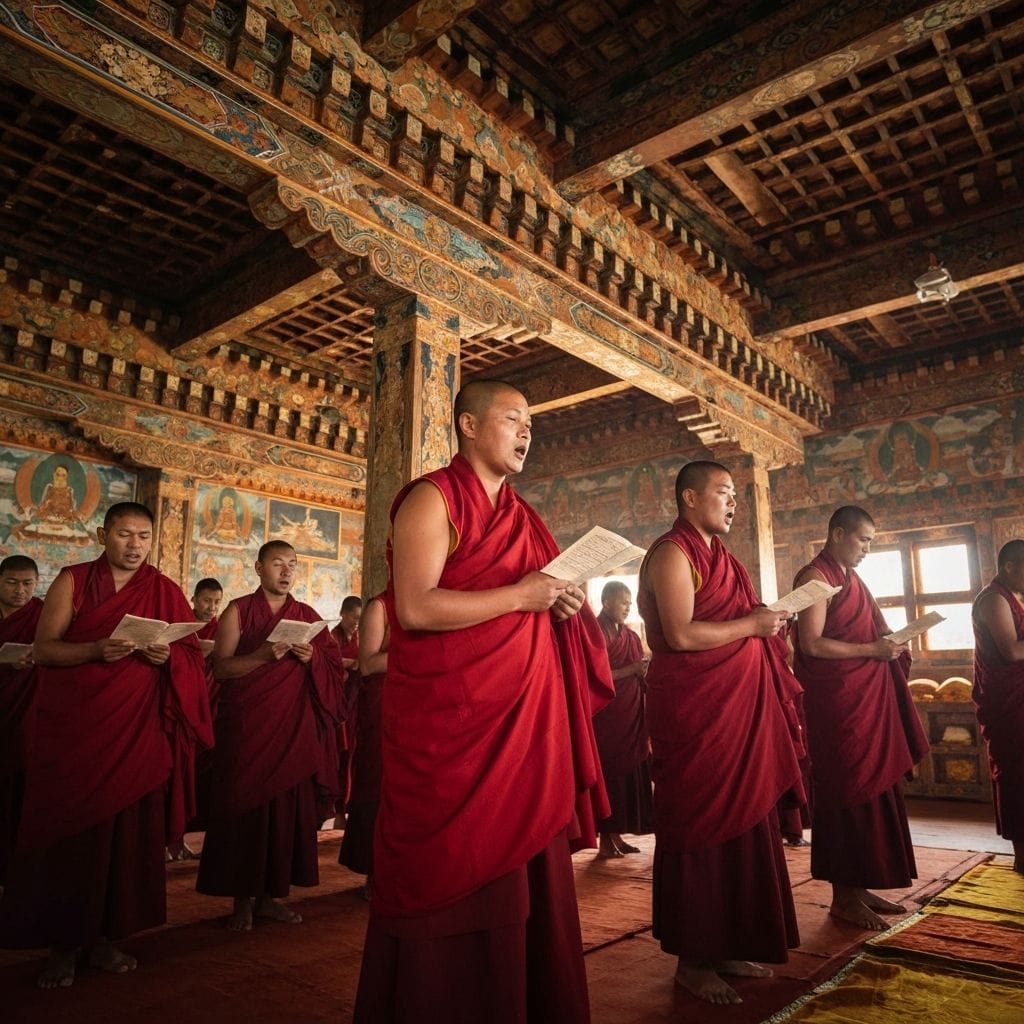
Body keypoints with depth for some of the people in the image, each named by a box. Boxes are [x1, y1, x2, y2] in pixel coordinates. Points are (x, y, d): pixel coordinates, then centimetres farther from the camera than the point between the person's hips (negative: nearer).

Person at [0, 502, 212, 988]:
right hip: (73, 729, -2)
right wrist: (96, 649, -21)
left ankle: (104, 936, 19)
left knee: (129, 830, 4)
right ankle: (63, 942, 17)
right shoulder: (72, 581, 2)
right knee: (70, 830, 2)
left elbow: (192, 656, 7)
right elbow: (43, 649, -5)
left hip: (137, 730, 2)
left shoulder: (166, 592, 7)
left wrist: (168, 657, -15)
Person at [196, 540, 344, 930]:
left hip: (293, 725, 3)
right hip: (246, 723, -2)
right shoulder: (239, 610, 3)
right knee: (245, 806, -1)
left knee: (288, 806, 2)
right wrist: (264, 655, -19)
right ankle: (242, 899, 12)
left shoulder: (307, 615, 11)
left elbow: (332, 666, 10)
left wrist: (312, 658, -11)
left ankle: (269, 894, 15)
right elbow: (221, 667, -5)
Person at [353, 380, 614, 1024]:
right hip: (449, 723, -7)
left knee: (525, 871, 12)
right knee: (455, 880, 3)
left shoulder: (521, 516, 16)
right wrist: (521, 595, -17)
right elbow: (415, 609, -18)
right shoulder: (432, 500, -7)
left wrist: (561, 602, 3)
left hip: (524, 717, 7)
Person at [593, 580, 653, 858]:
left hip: (630, 714, 7)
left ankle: (617, 835, 18)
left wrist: (645, 671, -2)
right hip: (606, 715, -7)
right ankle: (605, 838, 6)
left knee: (628, 773, 8)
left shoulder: (630, 636, 15)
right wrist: (632, 670, -17)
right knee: (609, 773, -3)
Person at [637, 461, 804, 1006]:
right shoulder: (672, 553, -11)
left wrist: (766, 623, 7)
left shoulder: (717, 555, 18)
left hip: (736, 709, 9)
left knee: (742, 825, 13)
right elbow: (681, 635, -21)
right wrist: (751, 625, -14)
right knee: (699, 829, 1)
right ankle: (693, 961, 15)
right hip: (694, 712, -9)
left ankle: (729, 945, 27)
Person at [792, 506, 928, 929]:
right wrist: (873, 650, -16)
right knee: (848, 795, -3)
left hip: (867, 699, 9)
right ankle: (843, 896, 8)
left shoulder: (850, 578, 17)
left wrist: (890, 643, 6)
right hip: (837, 703, -9)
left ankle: (859, 887, 22)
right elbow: (812, 645, -18)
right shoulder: (816, 576, -11)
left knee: (873, 792, 12)